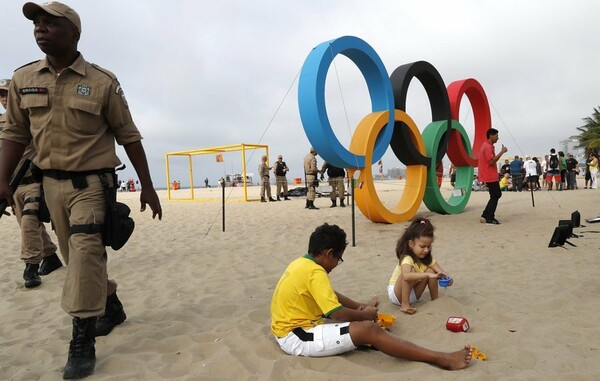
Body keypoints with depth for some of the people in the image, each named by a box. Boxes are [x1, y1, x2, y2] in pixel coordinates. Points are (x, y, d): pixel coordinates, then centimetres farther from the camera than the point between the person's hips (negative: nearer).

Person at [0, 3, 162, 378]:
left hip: (92, 181, -5)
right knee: (77, 256, 14)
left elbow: (129, 136, -3)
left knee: (85, 252, -15)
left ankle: (83, 342, -5)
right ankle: (112, 306, 36)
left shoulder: (103, 82, -7)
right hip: (52, 182, 5)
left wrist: (147, 186, -4)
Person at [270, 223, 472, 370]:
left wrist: (359, 306, 12)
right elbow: (338, 314, -22)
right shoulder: (315, 272, -21)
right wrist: (365, 315, -3)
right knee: (368, 329, -19)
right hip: (296, 337, -11)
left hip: (293, 327, 11)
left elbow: (330, 296, 20)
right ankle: (441, 359, -18)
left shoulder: (300, 263, 8)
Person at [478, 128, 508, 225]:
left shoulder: (488, 146, 16)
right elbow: (492, 161, -26)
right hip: (490, 176, -11)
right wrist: (502, 152, -21)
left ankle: (485, 216, 15)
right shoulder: (487, 147, -18)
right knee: (495, 196, -3)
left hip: (491, 176, 11)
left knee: (497, 194, 15)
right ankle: (490, 219, 4)